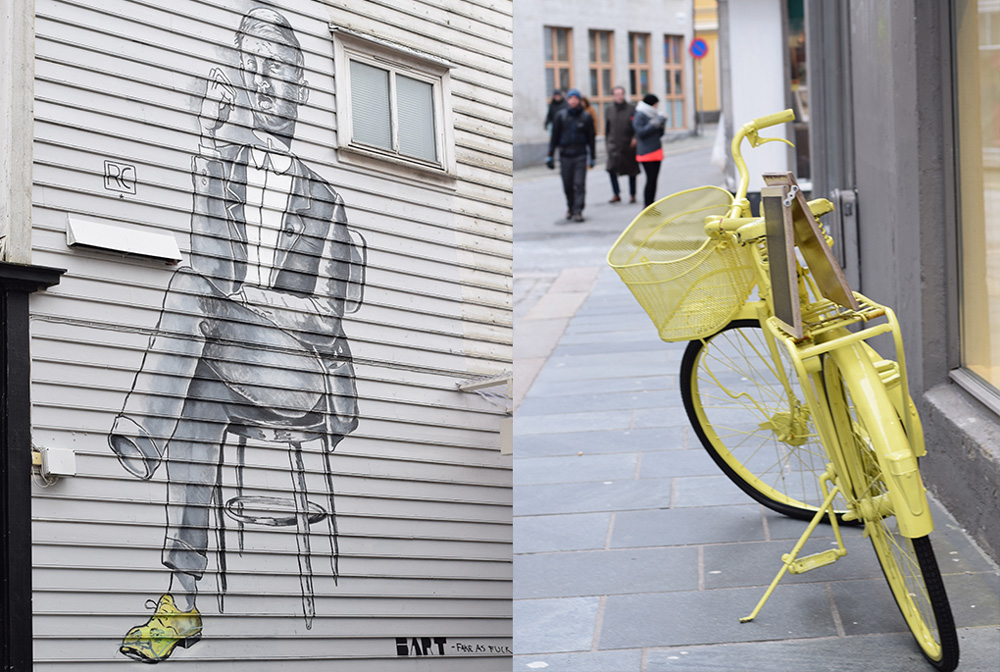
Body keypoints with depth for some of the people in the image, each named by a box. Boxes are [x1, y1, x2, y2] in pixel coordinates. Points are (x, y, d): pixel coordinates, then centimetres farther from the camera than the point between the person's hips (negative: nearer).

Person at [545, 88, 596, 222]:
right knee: (567, 185, 7)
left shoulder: (586, 117, 2)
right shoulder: (560, 117, 3)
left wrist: (592, 157, 7)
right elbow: (554, 137, 6)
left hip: (580, 155, -1)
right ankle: (570, 207, 28)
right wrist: (550, 155, 3)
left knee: (579, 184, -9)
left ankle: (578, 211, -8)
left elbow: (591, 138, 7)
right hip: (565, 155, 1)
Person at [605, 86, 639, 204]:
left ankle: (632, 195, 17)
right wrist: (607, 140, 12)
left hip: (628, 144, -2)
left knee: (631, 171, 5)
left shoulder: (631, 108, -3)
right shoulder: (610, 109, 7)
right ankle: (616, 194, -2)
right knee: (612, 168, -12)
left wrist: (635, 138, -14)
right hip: (614, 143, 2)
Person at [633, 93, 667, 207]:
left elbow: (659, 134, 21)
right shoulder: (640, 116, -7)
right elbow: (641, 132, -18)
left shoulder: (652, 115, 17)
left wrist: (661, 125, 2)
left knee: (654, 179, 7)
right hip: (646, 153, -8)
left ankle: (652, 205, 11)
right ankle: (647, 206, -9)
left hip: (656, 151, 8)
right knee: (650, 179, -12)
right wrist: (654, 124, -19)